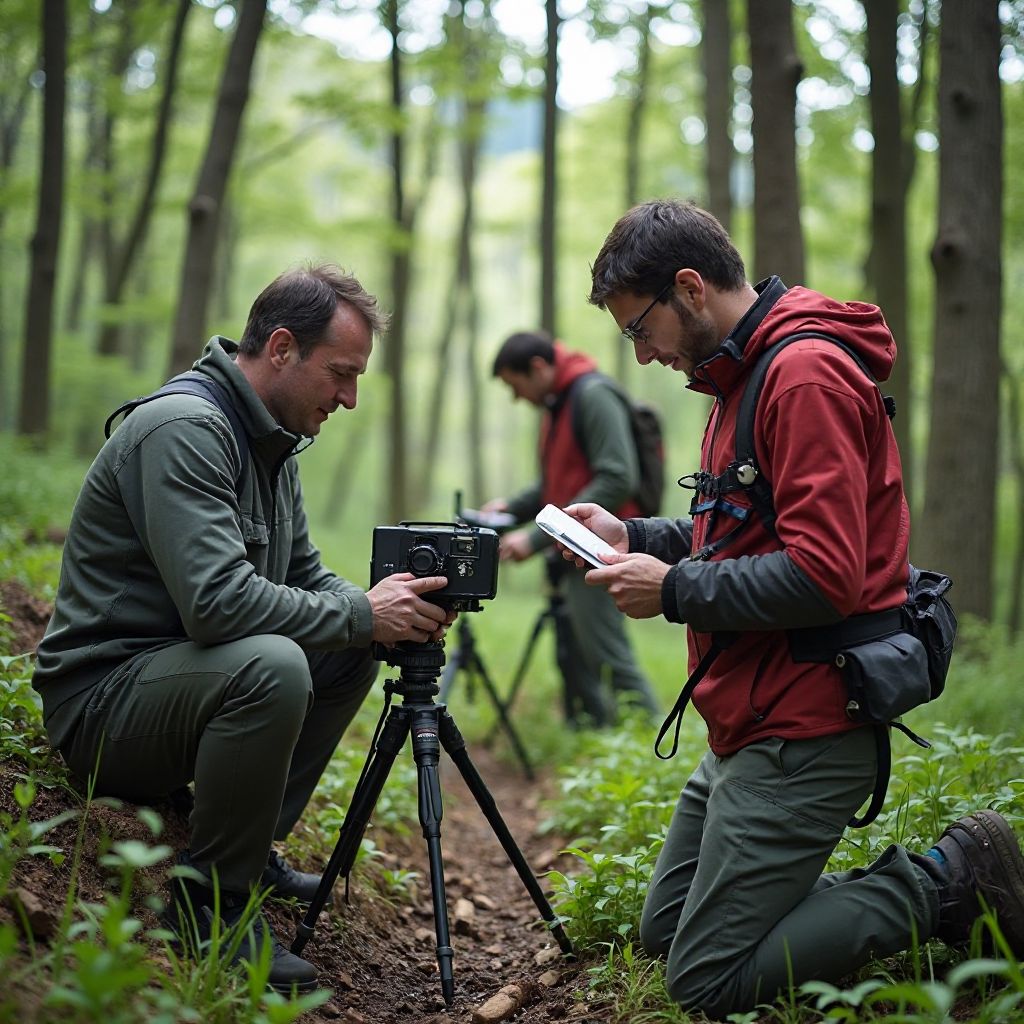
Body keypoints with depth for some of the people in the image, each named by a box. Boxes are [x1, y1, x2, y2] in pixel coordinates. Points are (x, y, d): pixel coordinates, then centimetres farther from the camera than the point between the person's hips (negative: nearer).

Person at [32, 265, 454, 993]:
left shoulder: (272, 441, 10)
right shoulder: (184, 429, -22)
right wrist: (362, 616, -23)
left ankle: (255, 847, 16)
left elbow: (306, 577, 15)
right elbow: (216, 599, -32)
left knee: (349, 654, 9)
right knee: (271, 667, -34)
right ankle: (211, 905, -15)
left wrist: (384, 607, -5)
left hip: (178, 673, 10)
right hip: (101, 696, -10)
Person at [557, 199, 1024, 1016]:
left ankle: (948, 885, 2)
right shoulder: (747, 373, 15)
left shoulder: (808, 374, -19)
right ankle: (917, 889, 15)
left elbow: (823, 577, -26)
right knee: (665, 932, 17)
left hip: (801, 734, -11)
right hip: (749, 726, 11)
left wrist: (672, 590, -16)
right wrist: (636, 537, 7)